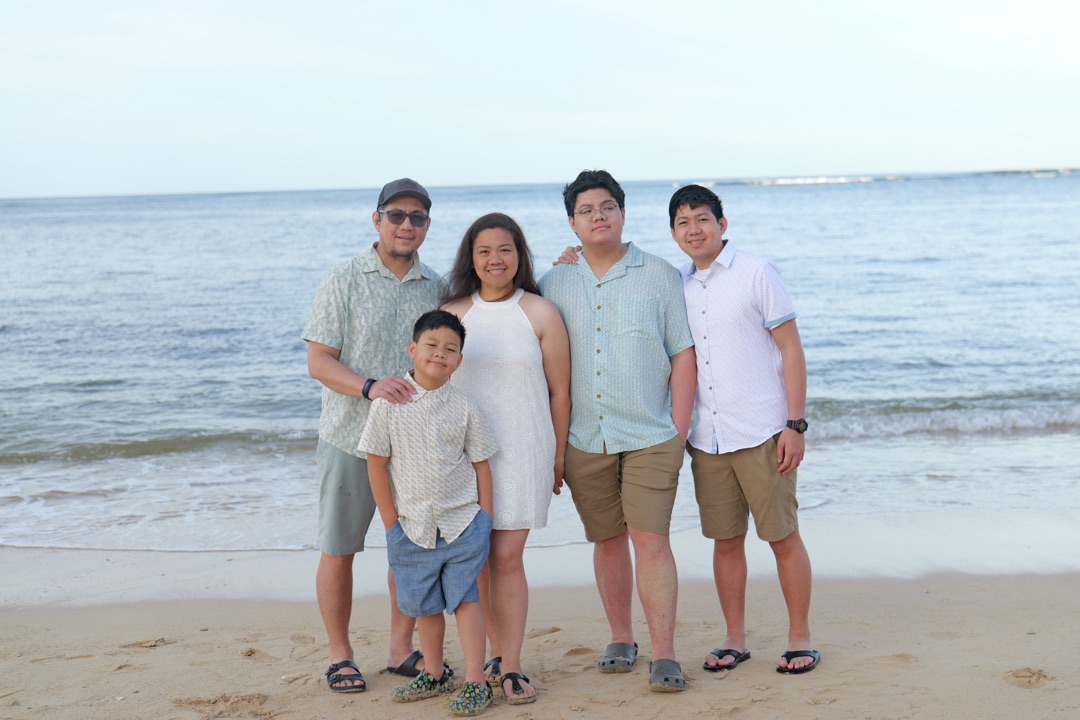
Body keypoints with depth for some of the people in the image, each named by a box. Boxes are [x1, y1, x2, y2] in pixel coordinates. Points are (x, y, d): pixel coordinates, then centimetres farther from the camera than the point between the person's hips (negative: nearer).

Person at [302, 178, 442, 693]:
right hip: (351, 438, -3)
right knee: (338, 550, 4)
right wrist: (369, 387, -23)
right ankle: (340, 654, 19)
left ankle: (401, 649, 24)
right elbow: (319, 361, -7)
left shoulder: (435, 287, 7)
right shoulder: (344, 281, -4)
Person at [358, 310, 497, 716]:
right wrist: (392, 523, -2)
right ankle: (435, 675, 30)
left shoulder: (462, 407, -2)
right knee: (424, 606, 13)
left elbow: (481, 465, 4)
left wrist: (485, 522, 1)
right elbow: (376, 464, -2)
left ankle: (475, 683, 6)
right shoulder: (390, 402, -5)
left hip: (463, 523, -1)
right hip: (413, 527, 1)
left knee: (465, 598, -1)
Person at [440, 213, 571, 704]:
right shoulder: (452, 313, 6)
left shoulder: (540, 313, 0)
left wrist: (558, 459, 3)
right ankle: (498, 655, 19)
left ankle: (510, 668, 5)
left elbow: (559, 391, 3)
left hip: (522, 451, -2)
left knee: (507, 558, -3)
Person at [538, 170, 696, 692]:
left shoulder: (659, 276, 4)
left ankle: (663, 656, -4)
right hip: (585, 439, 3)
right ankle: (620, 640, 25)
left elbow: (683, 354, 3)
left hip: (650, 438, -2)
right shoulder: (553, 285, 9)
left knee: (651, 539, -8)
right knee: (607, 540, 10)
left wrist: (680, 428, -4)